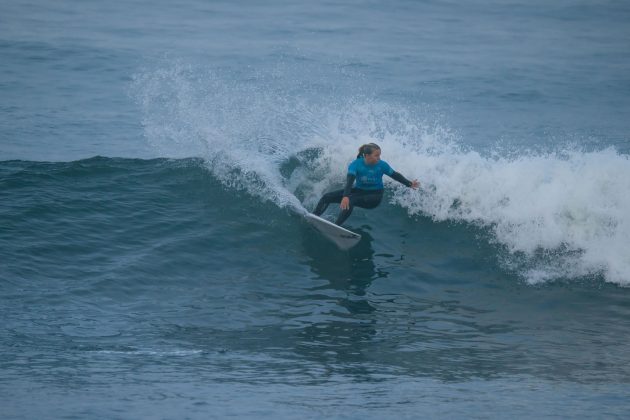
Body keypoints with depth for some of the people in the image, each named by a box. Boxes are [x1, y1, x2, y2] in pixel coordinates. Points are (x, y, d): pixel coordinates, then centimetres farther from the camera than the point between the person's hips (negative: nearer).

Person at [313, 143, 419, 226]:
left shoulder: (382, 165, -14)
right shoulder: (356, 164, -17)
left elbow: (395, 175, 2)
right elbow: (350, 181, -30)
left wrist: (409, 184, -2)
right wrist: (345, 196, -47)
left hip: (375, 196, -3)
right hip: (359, 191, 3)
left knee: (351, 200, -35)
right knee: (327, 197, -9)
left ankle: (336, 226, -42)